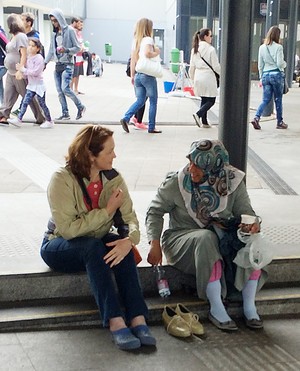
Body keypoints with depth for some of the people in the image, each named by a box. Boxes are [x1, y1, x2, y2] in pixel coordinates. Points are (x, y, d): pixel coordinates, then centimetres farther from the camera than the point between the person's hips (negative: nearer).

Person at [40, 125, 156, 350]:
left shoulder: (113, 178, -5)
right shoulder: (63, 179, -21)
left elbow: (129, 217, -12)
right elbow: (68, 229, -28)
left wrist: (130, 239, -35)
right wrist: (107, 211, -24)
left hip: (95, 246, 4)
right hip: (59, 248, -4)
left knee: (121, 246, -29)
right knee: (93, 246, -36)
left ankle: (138, 319, -35)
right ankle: (115, 322, -41)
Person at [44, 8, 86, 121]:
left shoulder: (69, 30, -6)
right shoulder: (54, 33, 12)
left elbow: (77, 48, -5)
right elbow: (51, 50, 18)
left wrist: (66, 50, -21)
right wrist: (45, 62, 11)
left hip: (67, 64, -7)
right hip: (57, 65, 7)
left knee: (65, 88, -17)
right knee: (60, 91, 4)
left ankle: (80, 107, 2)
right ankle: (65, 114, 11)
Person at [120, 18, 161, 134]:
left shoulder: (135, 40, 11)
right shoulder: (148, 39, -10)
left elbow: (132, 60, 12)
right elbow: (147, 53, -30)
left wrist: (132, 76, 15)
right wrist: (156, 53, -11)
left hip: (137, 75, 7)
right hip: (148, 75, -7)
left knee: (140, 101, 14)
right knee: (153, 102, 6)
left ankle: (126, 118, -5)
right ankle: (151, 127, 10)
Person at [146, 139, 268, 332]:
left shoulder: (233, 181, -4)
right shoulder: (176, 183, -10)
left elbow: (246, 211, 1)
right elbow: (155, 211, -2)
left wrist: (254, 223, -23)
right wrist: (155, 243, -14)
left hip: (223, 237, 3)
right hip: (183, 238, -2)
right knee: (206, 238, -38)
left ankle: (249, 306, -16)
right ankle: (216, 309, -29)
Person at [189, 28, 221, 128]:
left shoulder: (194, 49, 6)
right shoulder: (211, 49, -12)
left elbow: (192, 66, 10)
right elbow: (216, 66, -9)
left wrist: (192, 77, 22)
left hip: (198, 77, 7)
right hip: (208, 77, -6)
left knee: (204, 99, 15)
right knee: (211, 100, 3)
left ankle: (204, 122, 13)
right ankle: (198, 114, -16)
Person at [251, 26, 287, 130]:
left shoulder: (262, 47, 5)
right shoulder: (278, 47, -10)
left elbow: (260, 65, 9)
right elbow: (280, 63, -13)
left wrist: (261, 78, 16)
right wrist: (285, 64, 10)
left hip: (265, 75, 4)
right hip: (277, 74, -4)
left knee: (265, 99, 7)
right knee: (278, 99, 8)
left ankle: (256, 118, -13)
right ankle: (280, 122, 17)